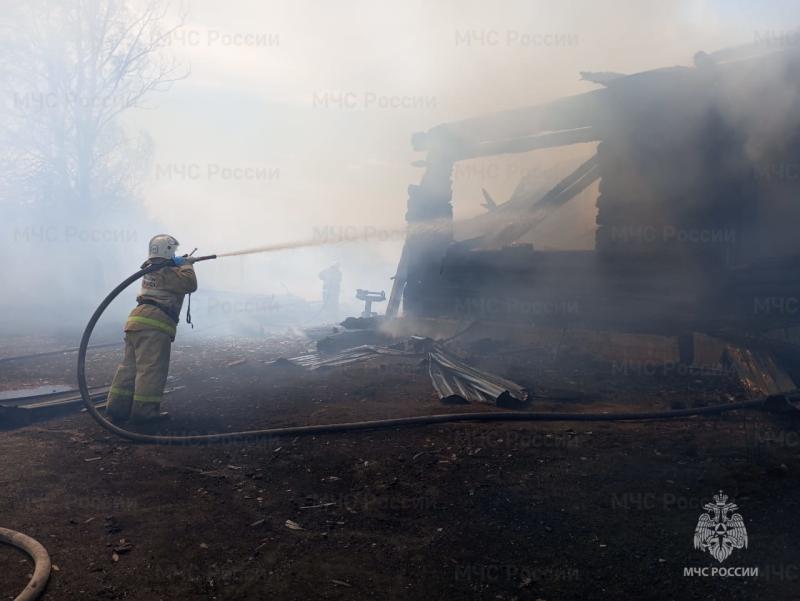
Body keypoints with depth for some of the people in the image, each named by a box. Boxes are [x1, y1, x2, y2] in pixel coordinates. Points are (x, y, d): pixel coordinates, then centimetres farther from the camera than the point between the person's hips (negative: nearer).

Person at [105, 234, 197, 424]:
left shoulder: (151, 269, 22)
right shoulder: (168, 271, -4)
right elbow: (190, 284, -10)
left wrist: (181, 264, 34)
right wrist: (186, 265, 4)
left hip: (137, 320, 9)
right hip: (154, 324, -9)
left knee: (130, 366, 9)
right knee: (152, 368, -7)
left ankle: (118, 408, 9)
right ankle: (145, 410, -7)